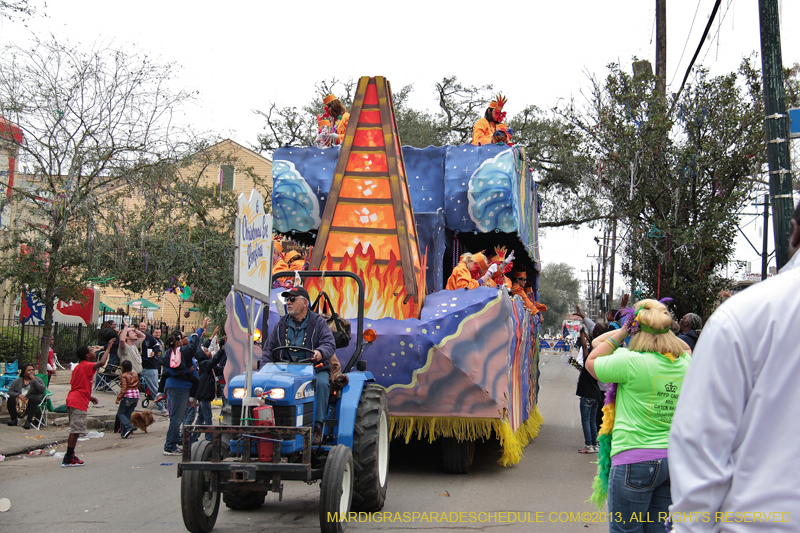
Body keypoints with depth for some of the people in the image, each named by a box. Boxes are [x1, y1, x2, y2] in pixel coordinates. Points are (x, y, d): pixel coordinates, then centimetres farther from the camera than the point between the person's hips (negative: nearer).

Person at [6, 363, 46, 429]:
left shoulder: (37, 379, 10)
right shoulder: (17, 381, 14)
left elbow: (42, 390, -6)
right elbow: (10, 391, 4)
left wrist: (34, 381, -11)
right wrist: (18, 395, -15)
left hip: (32, 400, -2)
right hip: (19, 399, 2)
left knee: (34, 400, -36)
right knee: (11, 398, -27)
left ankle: (28, 421, -38)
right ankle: (14, 420, -23)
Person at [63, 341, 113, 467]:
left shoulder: (78, 367, 18)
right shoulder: (87, 366, -11)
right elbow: (101, 363, -29)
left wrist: (89, 397, 27)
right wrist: (108, 348, -18)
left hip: (72, 401, 10)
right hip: (79, 403, -10)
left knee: (75, 431, 15)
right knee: (75, 431, -7)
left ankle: (70, 456, 19)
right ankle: (69, 459, -6)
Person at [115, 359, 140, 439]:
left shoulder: (123, 376, -8)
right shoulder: (135, 375, 10)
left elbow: (124, 388, -15)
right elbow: (138, 386, 17)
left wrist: (118, 398, -11)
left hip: (127, 397, -6)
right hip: (136, 396, 6)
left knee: (120, 413, 5)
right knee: (128, 414, 11)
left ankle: (128, 426, -16)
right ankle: (124, 433, 9)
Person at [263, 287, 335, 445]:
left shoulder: (318, 322, 5)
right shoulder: (282, 324, 16)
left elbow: (330, 343, -7)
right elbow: (269, 348, 15)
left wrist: (320, 352, -31)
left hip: (315, 368, -2)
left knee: (321, 383, -35)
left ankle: (317, 427, -31)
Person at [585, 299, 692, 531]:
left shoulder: (632, 363, -16)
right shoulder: (685, 364, 2)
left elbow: (591, 362, 1)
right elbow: (685, 348, 27)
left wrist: (621, 333, 3)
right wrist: (663, 329, 16)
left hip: (635, 461, -6)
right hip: (674, 458, 6)